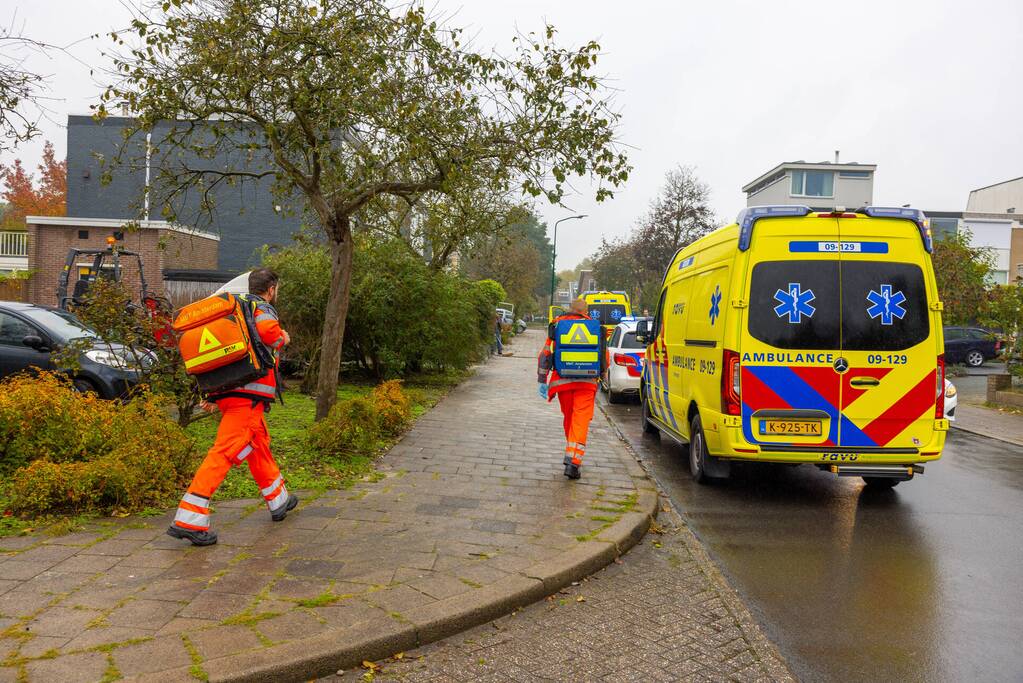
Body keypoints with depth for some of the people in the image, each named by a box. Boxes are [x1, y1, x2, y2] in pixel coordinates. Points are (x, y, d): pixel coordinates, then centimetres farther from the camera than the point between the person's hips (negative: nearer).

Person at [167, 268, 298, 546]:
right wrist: (282, 338, -2)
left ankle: (279, 501, 38)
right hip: (249, 392, -10)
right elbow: (268, 330, -26)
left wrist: (212, 396, 22)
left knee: (259, 445, 22)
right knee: (225, 452, -13)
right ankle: (188, 520, -18)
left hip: (227, 392, 10)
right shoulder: (262, 308, -1)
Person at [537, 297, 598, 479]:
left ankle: (571, 456, 29)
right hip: (586, 382, -1)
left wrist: (542, 381, 5)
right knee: (581, 421, -5)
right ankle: (573, 461, -17)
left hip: (562, 381, 2)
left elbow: (545, 354, 4)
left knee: (568, 418, 18)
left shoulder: (557, 326, 9)